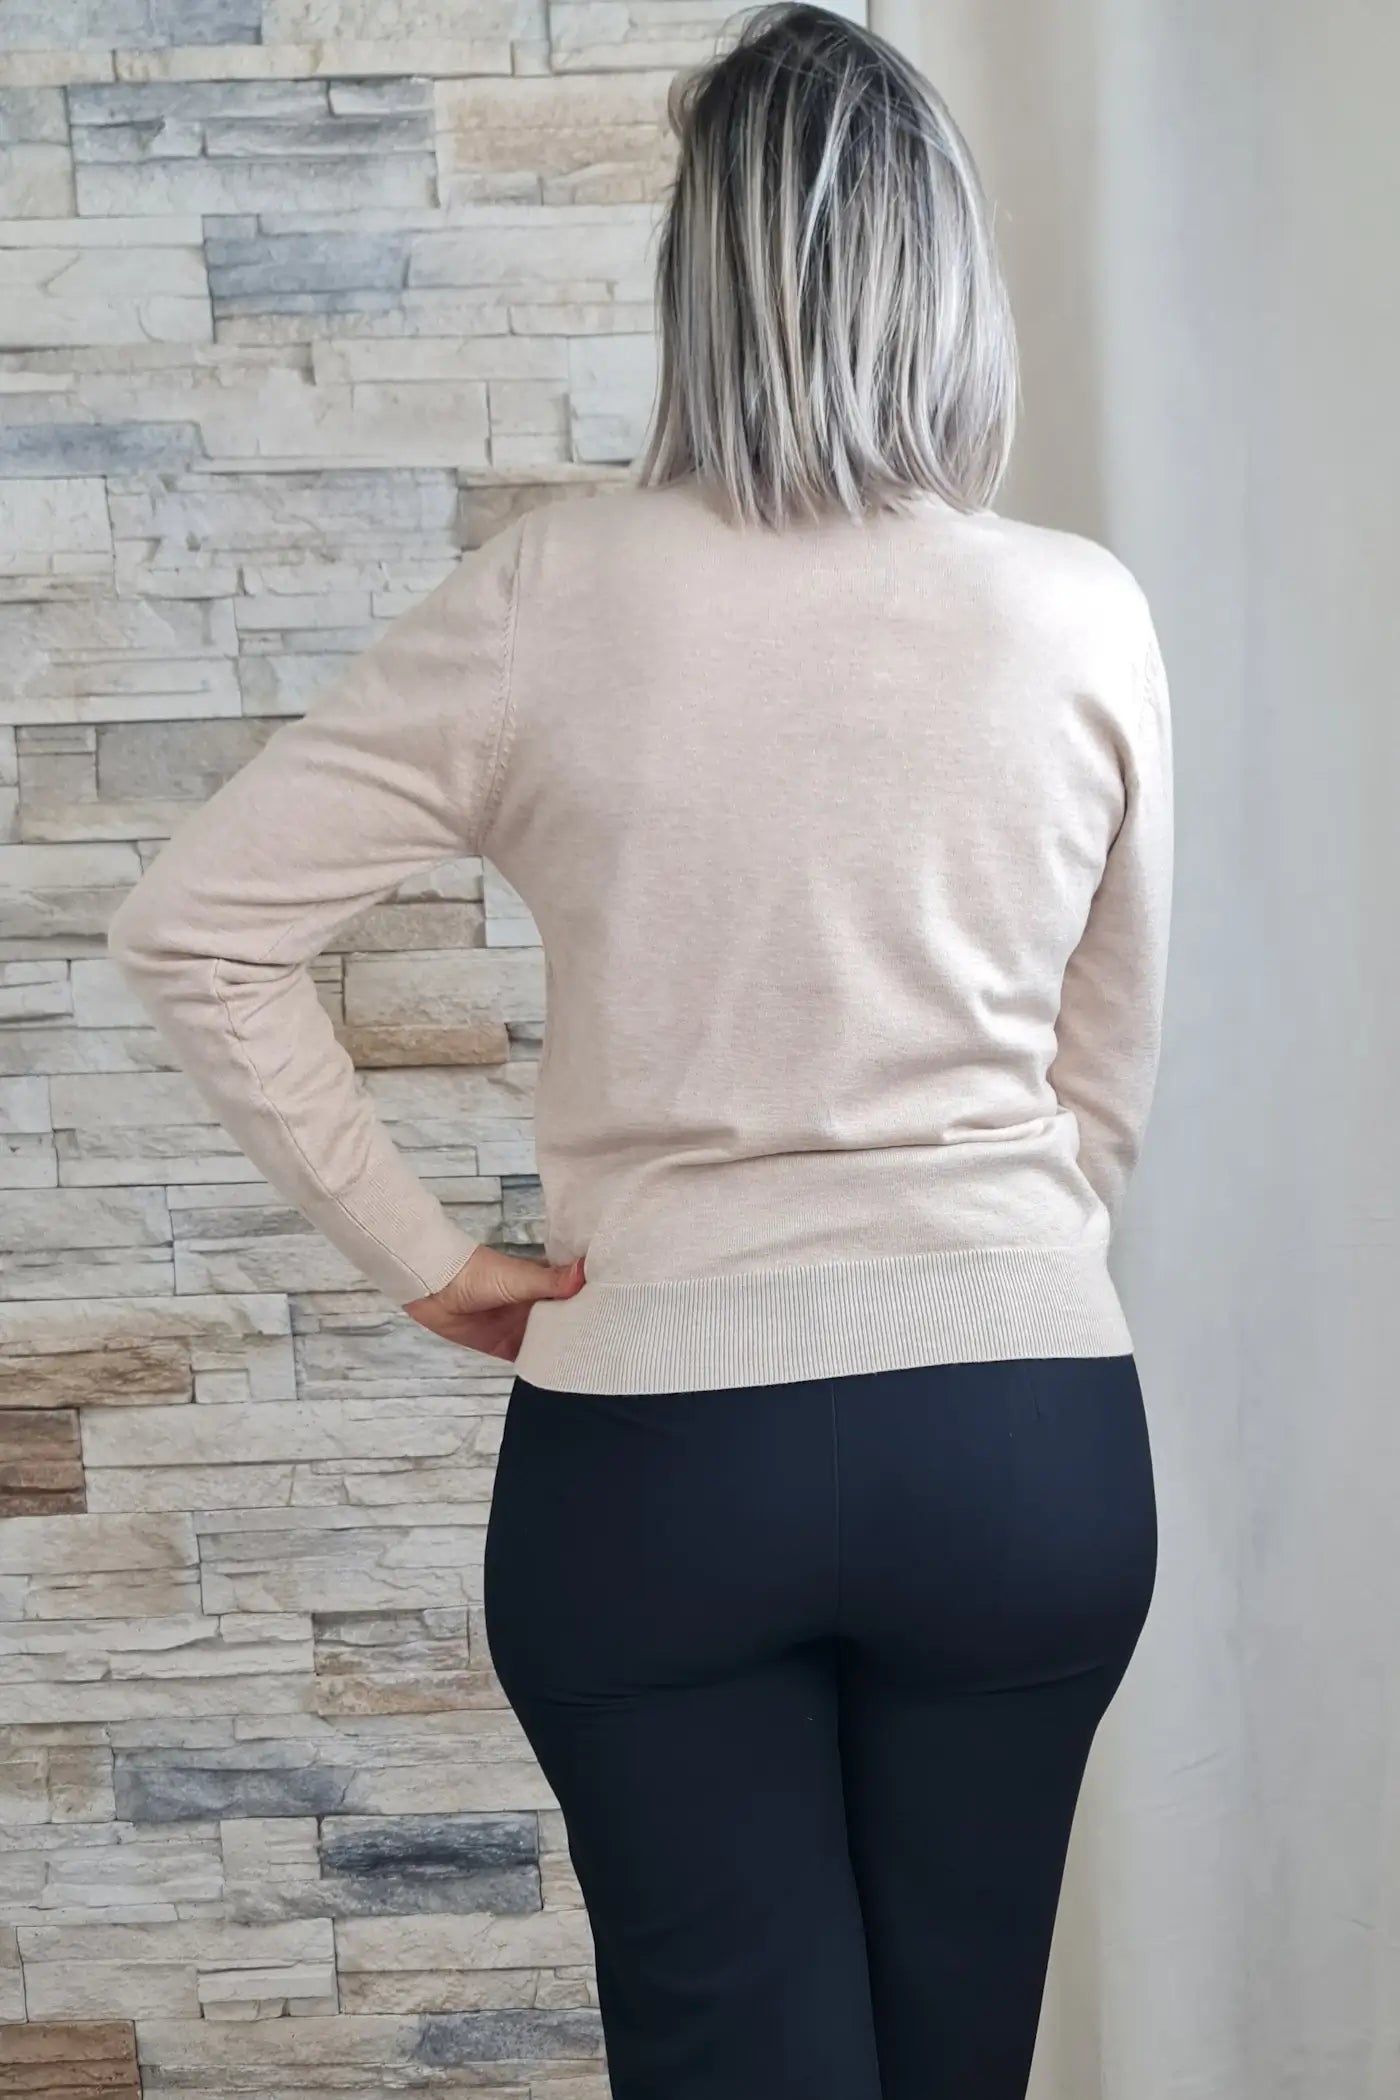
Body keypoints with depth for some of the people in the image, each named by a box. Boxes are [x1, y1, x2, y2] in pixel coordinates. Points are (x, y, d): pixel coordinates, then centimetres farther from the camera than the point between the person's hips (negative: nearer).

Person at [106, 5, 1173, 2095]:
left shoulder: (556, 596, -7)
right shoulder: (1082, 616, -3)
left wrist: (428, 1255, -2)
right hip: (1030, 1438, 3)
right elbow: (1109, 1076, 7)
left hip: (657, 1449, -2)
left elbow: (194, 926, -7)